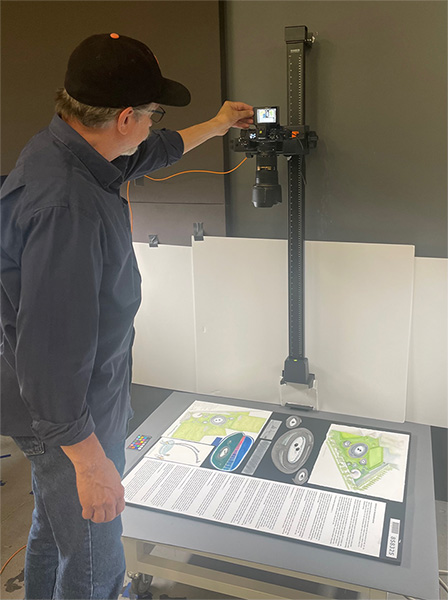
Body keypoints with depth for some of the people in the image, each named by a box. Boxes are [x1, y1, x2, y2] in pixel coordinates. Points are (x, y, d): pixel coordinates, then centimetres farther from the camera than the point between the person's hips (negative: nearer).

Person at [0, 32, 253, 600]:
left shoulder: (58, 146, -1)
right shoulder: (68, 206, -33)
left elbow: (147, 155, 18)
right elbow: (52, 351, -32)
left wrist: (215, 126, 30)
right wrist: (91, 461, -23)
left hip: (68, 400, 10)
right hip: (72, 419, -10)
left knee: (53, 528, 30)